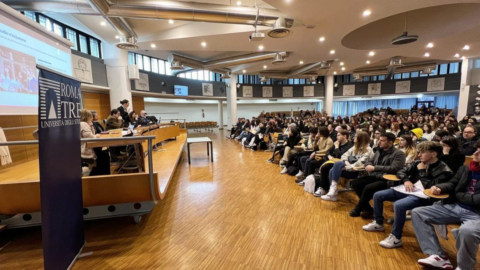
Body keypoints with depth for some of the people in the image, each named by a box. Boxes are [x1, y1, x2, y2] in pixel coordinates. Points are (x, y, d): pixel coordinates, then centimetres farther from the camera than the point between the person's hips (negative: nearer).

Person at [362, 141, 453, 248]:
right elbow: (401, 171, 14)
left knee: (399, 205, -36)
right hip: (409, 191, 8)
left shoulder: (443, 170, -10)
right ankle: (378, 223, 20)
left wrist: (421, 171, -13)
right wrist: (406, 180, -7)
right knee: (378, 195, 2)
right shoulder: (419, 163, 8)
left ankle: (396, 238, -17)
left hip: (423, 196, -8)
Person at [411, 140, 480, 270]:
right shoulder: (465, 168, 11)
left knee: (466, 231, -40)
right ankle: (438, 256, -8)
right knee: (417, 213, -5)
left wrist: (460, 195, -1)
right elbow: (452, 184, 17)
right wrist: (439, 188, -4)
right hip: (455, 207, 7)